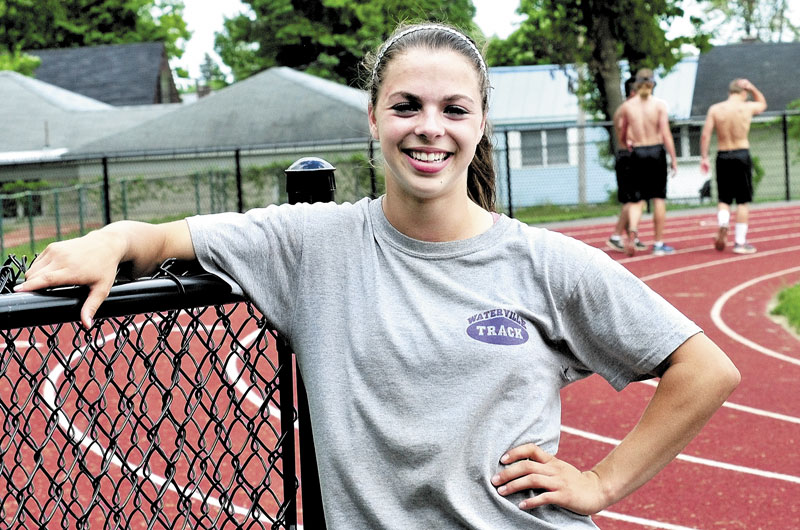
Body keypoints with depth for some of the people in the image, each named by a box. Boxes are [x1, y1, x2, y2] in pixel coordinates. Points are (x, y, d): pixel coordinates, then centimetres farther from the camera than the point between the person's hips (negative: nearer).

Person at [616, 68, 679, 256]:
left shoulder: (626, 106, 1)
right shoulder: (659, 105, -5)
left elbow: (622, 134, 6)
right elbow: (666, 134, -10)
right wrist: (673, 159, -5)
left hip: (637, 154, 2)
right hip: (656, 151, -2)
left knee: (636, 198, 7)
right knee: (659, 197, 6)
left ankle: (632, 230, -22)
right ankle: (659, 243, 9)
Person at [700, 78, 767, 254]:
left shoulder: (714, 109, 0)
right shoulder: (748, 107, -1)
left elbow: (705, 135, -5)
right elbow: (763, 104, 23)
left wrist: (704, 157, 1)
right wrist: (752, 88, 14)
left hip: (722, 156, 2)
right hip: (742, 155, -2)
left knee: (724, 199, 13)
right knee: (743, 201, 5)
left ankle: (722, 226, -15)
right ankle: (740, 242, 4)